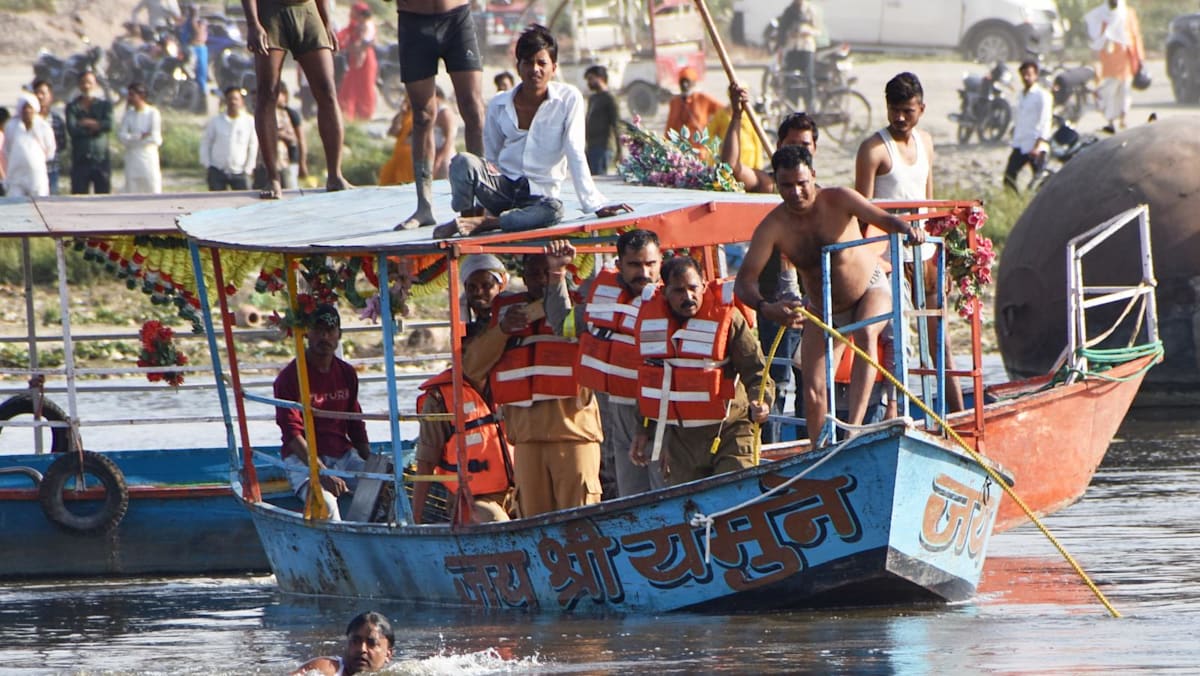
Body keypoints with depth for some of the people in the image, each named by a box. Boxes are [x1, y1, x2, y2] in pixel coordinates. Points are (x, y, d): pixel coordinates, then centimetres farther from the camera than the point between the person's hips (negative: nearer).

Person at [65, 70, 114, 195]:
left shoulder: (104, 105, 10)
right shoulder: (72, 107, 7)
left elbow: (108, 125, -8)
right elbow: (72, 129, -9)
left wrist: (86, 123, -7)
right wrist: (96, 126, -6)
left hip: (101, 160, 1)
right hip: (81, 161, -1)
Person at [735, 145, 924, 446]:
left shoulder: (837, 200, -24)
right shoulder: (773, 227, -24)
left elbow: (883, 218, -30)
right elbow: (745, 280, -30)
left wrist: (907, 230, -55)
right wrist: (765, 308, -51)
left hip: (871, 290, -2)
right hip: (823, 309, 2)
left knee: (865, 335, -35)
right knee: (813, 392, -4)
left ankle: (854, 426, -41)